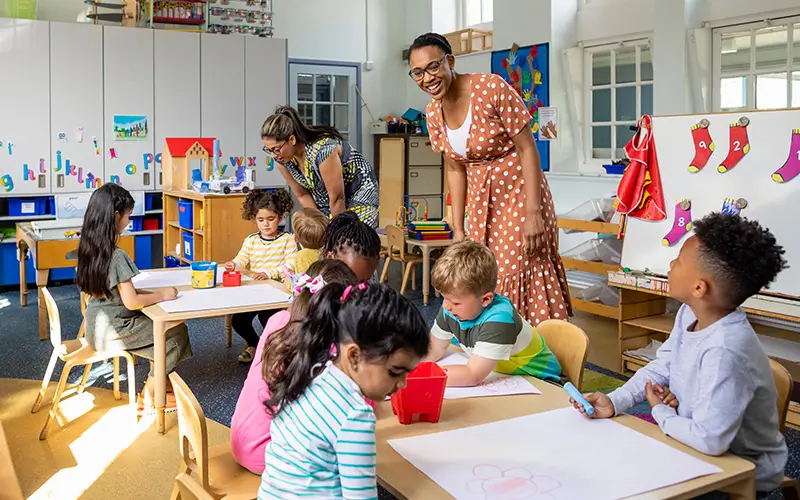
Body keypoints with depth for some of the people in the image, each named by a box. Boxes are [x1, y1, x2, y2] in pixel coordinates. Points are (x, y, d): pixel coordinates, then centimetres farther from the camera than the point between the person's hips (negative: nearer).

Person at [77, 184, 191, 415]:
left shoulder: (89, 246, 2)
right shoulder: (116, 256, -25)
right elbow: (131, 302, -25)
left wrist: (152, 293, 7)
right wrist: (161, 294, -10)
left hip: (98, 324, 8)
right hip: (112, 331, -8)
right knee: (177, 332, 3)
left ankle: (156, 382, 22)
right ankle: (147, 398, 11)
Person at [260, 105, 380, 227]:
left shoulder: (322, 149, -35)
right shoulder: (281, 158, -14)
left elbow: (337, 199, -24)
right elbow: (302, 195, -2)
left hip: (359, 195, -6)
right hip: (324, 204, 6)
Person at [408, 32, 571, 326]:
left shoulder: (492, 88, -18)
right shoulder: (433, 115, 0)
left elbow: (527, 148, -16)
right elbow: (455, 169, 8)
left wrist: (533, 213, -21)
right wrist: (458, 229, 6)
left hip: (520, 195, -5)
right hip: (481, 203, 6)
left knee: (520, 278, -7)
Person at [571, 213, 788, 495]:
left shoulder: (724, 352, -36)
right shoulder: (689, 314, -7)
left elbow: (709, 441, -37)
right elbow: (660, 368, 4)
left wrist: (660, 412, -18)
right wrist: (614, 402, -11)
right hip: (700, 439, 7)